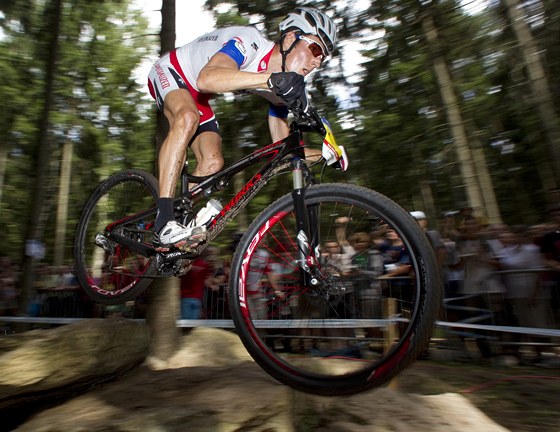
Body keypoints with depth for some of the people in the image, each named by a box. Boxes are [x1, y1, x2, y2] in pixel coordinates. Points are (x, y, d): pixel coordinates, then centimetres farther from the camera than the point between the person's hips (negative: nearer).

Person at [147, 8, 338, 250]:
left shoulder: (281, 86, -10)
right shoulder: (250, 41, -31)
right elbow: (206, 78, -52)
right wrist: (271, 79, -62)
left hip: (196, 97, 7)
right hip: (169, 71, -7)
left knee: (212, 163, -13)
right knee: (187, 118, -38)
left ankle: (183, 218, 4)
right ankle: (164, 220, -35)